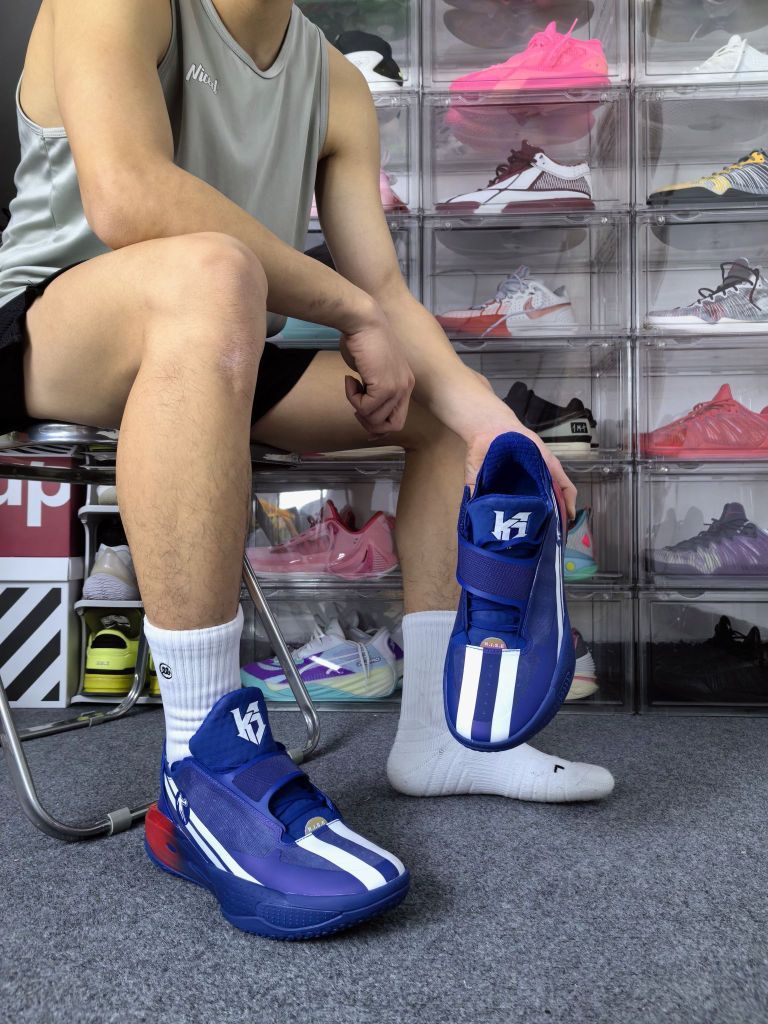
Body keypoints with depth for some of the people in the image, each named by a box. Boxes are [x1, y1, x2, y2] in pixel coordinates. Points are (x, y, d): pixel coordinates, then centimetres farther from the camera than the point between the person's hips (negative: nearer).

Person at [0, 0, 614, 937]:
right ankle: (207, 772, -35)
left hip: (210, 359, 8)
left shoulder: (337, 85, 9)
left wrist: (486, 421, -16)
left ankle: (437, 730, 4)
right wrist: (354, 312, -22)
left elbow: (385, 290, 0)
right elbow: (124, 196, -28)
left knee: (458, 405, 7)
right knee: (209, 270, -38)